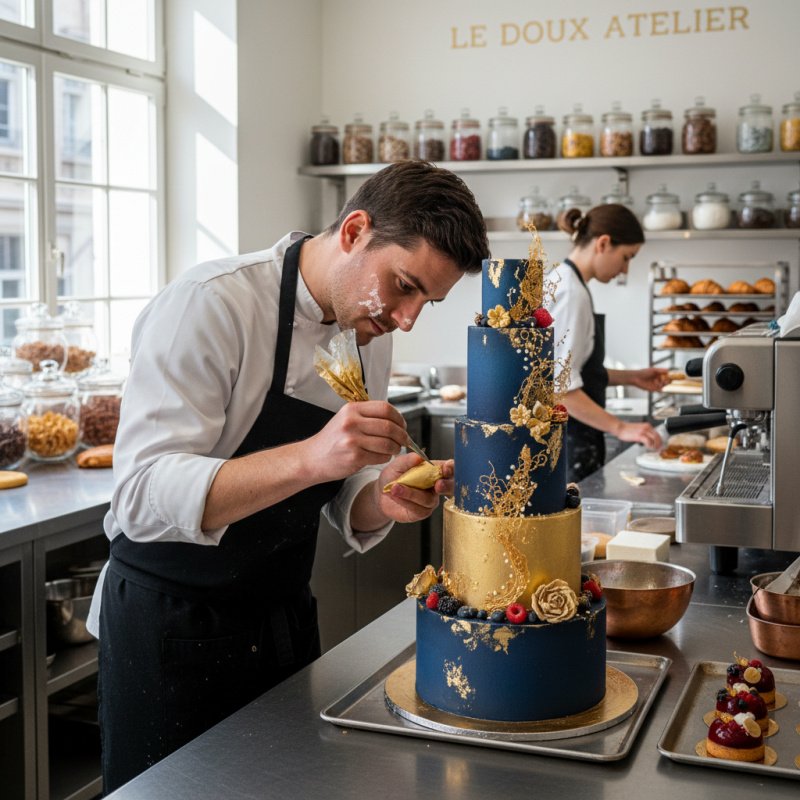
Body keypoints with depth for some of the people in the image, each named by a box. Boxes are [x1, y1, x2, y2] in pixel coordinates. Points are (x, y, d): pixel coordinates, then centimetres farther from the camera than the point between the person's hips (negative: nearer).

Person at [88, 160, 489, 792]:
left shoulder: (371, 332, 0)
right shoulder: (212, 304, -22)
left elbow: (344, 507, 8)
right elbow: (143, 498, -29)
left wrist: (384, 499, -15)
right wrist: (310, 458, -40)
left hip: (284, 617, 7)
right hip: (168, 625, -6)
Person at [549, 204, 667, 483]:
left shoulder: (562, 283, 14)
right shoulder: (570, 293, -16)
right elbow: (560, 386, -22)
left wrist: (631, 377, 15)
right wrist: (620, 428, -22)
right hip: (566, 442, -10)